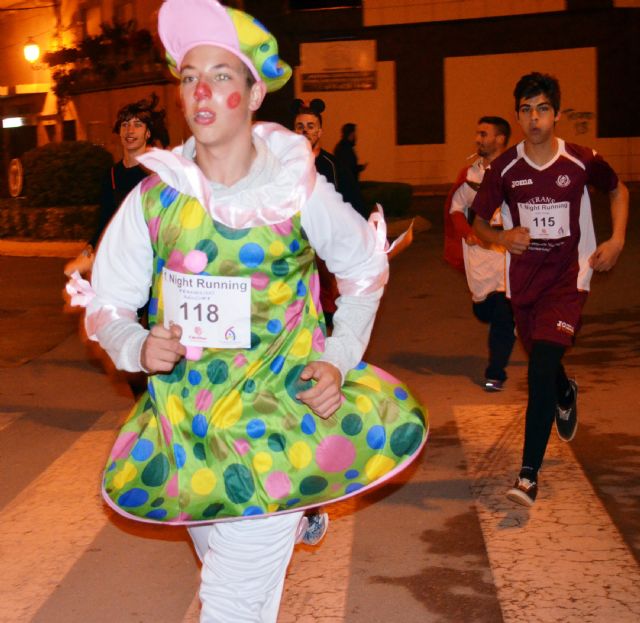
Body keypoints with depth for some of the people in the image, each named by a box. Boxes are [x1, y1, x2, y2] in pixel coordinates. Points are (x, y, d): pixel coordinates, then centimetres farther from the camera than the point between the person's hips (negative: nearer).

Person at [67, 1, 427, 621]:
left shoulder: (299, 189, -8)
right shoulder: (153, 197, -6)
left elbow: (364, 269, 7)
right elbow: (105, 305, 2)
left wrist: (339, 360, -4)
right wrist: (137, 348, -20)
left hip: (281, 410, -2)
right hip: (187, 418, 3)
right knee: (224, 569, 20)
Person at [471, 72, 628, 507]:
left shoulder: (583, 161, -7)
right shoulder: (504, 168, -4)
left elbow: (618, 191, 12)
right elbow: (479, 222, 7)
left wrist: (617, 241, -2)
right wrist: (502, 238, -15)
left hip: (568, 276, -3)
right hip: (524, 278, 3)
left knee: (541, 366, -18)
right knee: (543, 363, 18)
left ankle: (529, 474, -15)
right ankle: (567, 395, 57)